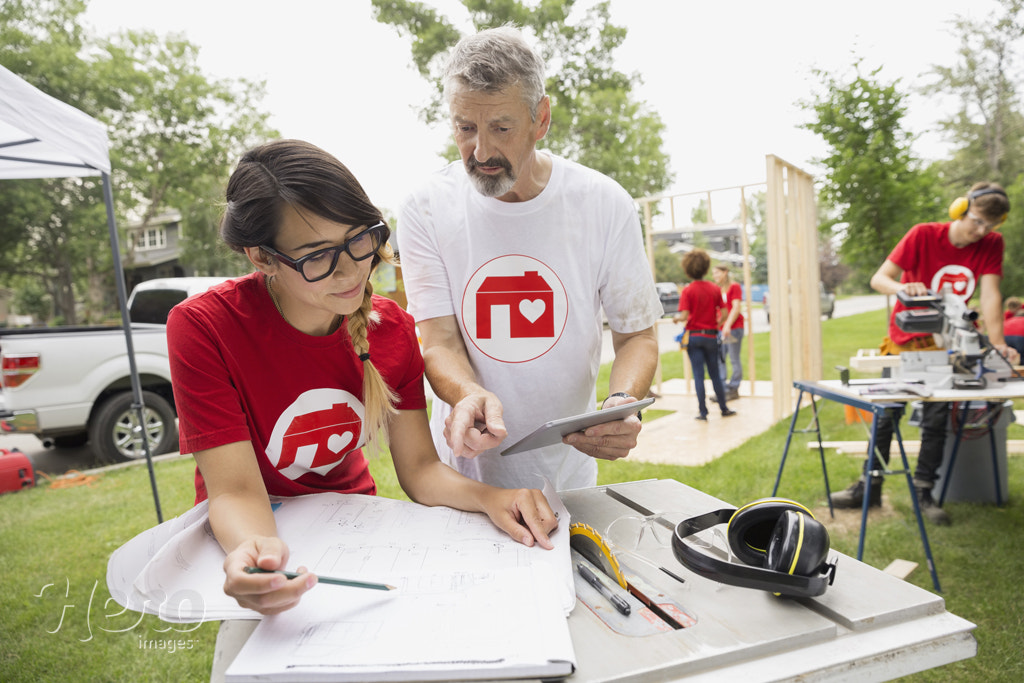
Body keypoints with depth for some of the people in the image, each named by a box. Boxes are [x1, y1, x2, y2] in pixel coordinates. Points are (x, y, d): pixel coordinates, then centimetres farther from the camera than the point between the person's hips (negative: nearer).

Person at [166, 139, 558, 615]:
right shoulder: (201, 327, -23)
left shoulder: (392, 329, -10)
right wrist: (253, 552, -46)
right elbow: (235, 491, -23)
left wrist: (487, 497, -29)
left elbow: (419, 468, -9)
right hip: (254, 533, -2)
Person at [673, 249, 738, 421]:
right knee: (715, 374, 14)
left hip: (694, 336, -2)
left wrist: (676, 317, 5)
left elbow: (684, 316, -16)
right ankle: (724, 408, 22)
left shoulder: (687, 291, -9)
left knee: (698, 375, 2)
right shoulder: (715, 289, 1)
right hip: (711, 336, 3)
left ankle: (703, 412, 4)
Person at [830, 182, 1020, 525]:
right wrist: (902, 288, -43)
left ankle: (923, 493, 12)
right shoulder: (924, 235, -16)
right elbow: (878, 279, -21)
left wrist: (997, 344, -26)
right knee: (886, 413, 2)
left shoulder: (991, 245, -7)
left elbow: (990, 295, -15)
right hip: (905, 340, -2)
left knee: (936, 419, 0)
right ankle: (870, 486, 13)